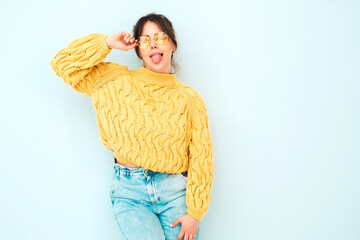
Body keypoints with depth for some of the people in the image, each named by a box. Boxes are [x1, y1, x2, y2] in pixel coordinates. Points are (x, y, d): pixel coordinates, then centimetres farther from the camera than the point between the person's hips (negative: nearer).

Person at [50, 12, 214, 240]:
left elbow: (201, 159, -1)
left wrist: (194, 213, -6)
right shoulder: (119, 81, 6)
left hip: (175, 192, 1)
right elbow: (63, 63, 3)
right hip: (130, 193, 0)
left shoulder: (190, 98, 3)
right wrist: (107, 43, -3)